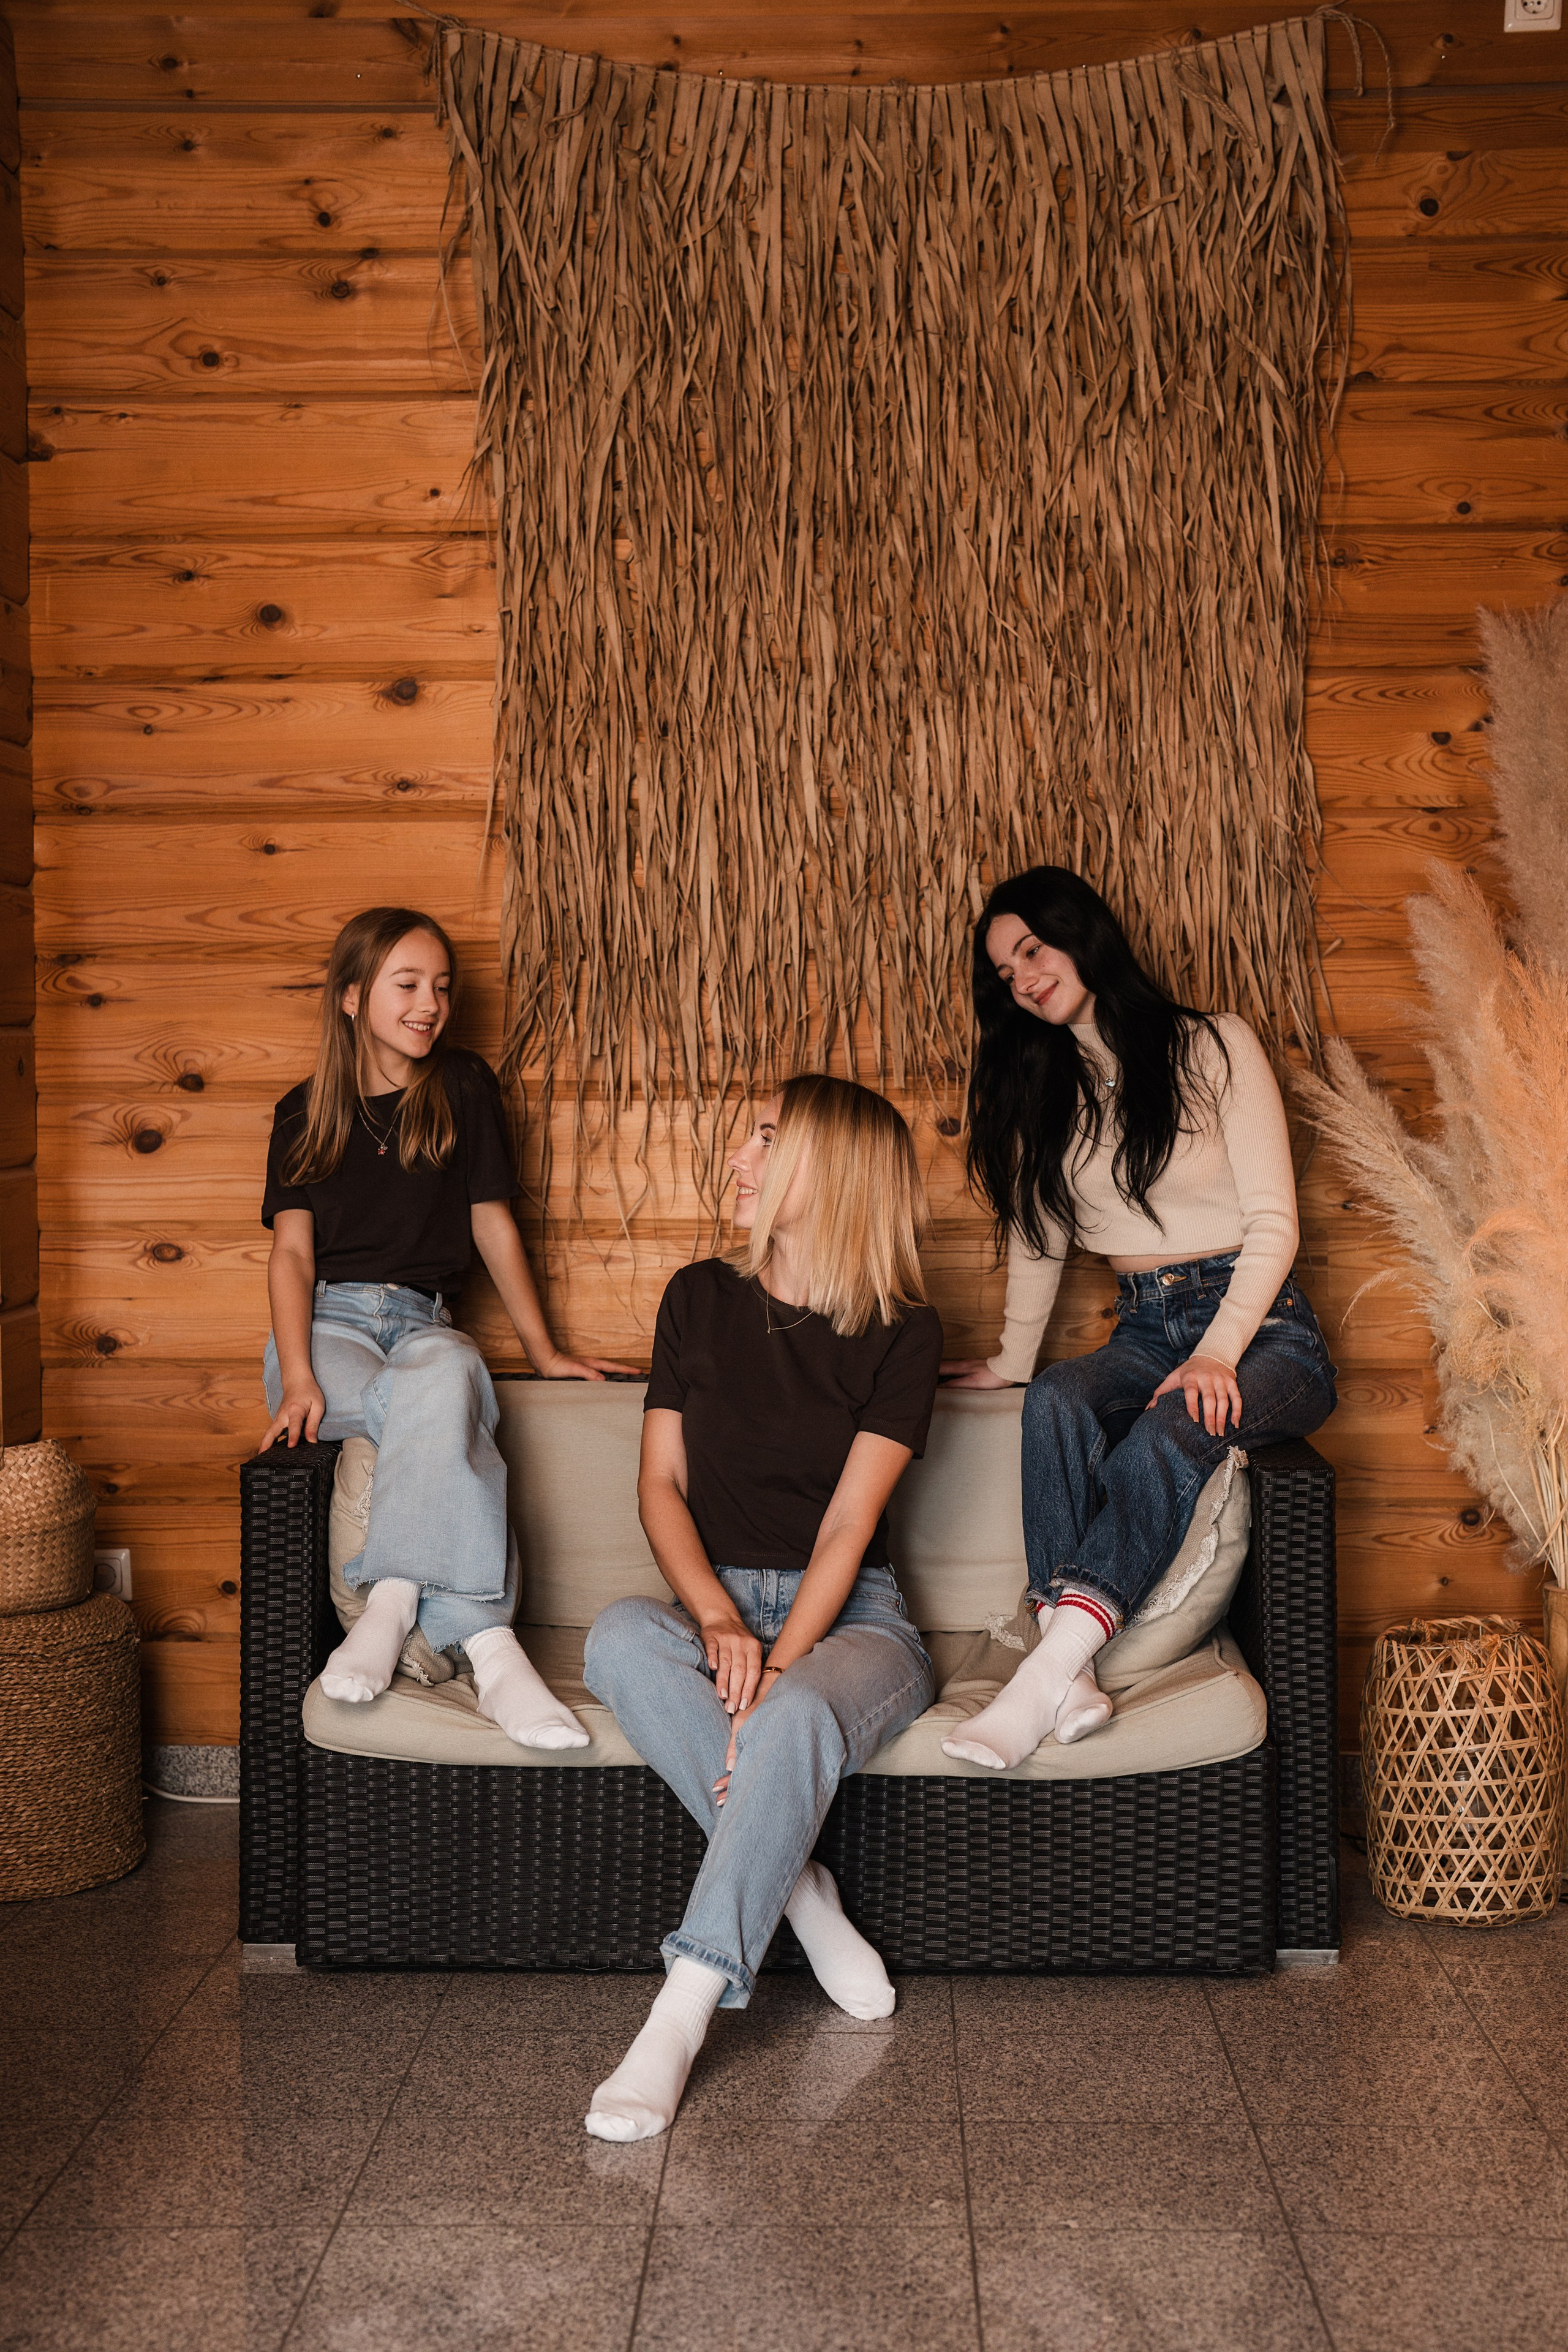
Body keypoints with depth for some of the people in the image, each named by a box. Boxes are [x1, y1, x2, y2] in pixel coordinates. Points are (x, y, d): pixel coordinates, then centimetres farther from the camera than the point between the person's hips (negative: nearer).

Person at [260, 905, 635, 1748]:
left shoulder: (464, 1086, 10)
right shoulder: (304, 1112, 10)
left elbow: (492, 1222, 14)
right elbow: (293, 1246, 0)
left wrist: (545, 1351, 16)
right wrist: (297, 1377, -16)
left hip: (422, 1322, 1)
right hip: (329, 1320, -1)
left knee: (445, 1377, -40)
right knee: (446, 1418, -36)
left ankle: (393, 1601, -42)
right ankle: (488, 1645, -42)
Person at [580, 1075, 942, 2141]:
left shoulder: (902, 1330, -4)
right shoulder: (701, 1297, 8)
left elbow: (848, 1524, -11)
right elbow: (661, 1481, 4)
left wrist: (776, 1666, -24)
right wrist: (718, 1621, -13)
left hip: (849, 1613, -3)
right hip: (718, 1599, 3)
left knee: (799, 1720, -38)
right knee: (618, 1637, -32)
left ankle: (680, 2018, -35)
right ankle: (802, 1891, -25)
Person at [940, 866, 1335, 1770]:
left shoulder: (1214, 1046, -1)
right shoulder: (1043, 1087, 15)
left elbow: (1273, 1221, -7)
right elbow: (1038, 1238, 21)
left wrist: (1217, 1353, -18)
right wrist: (1011, 1360, 15)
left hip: (1263, 1327, -4)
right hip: (1145, 1331, 4)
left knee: (1172, 1429, -35)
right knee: (1058, 1402, -31)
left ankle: (1050, 1668, -43)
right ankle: (1071, 1669, -40)